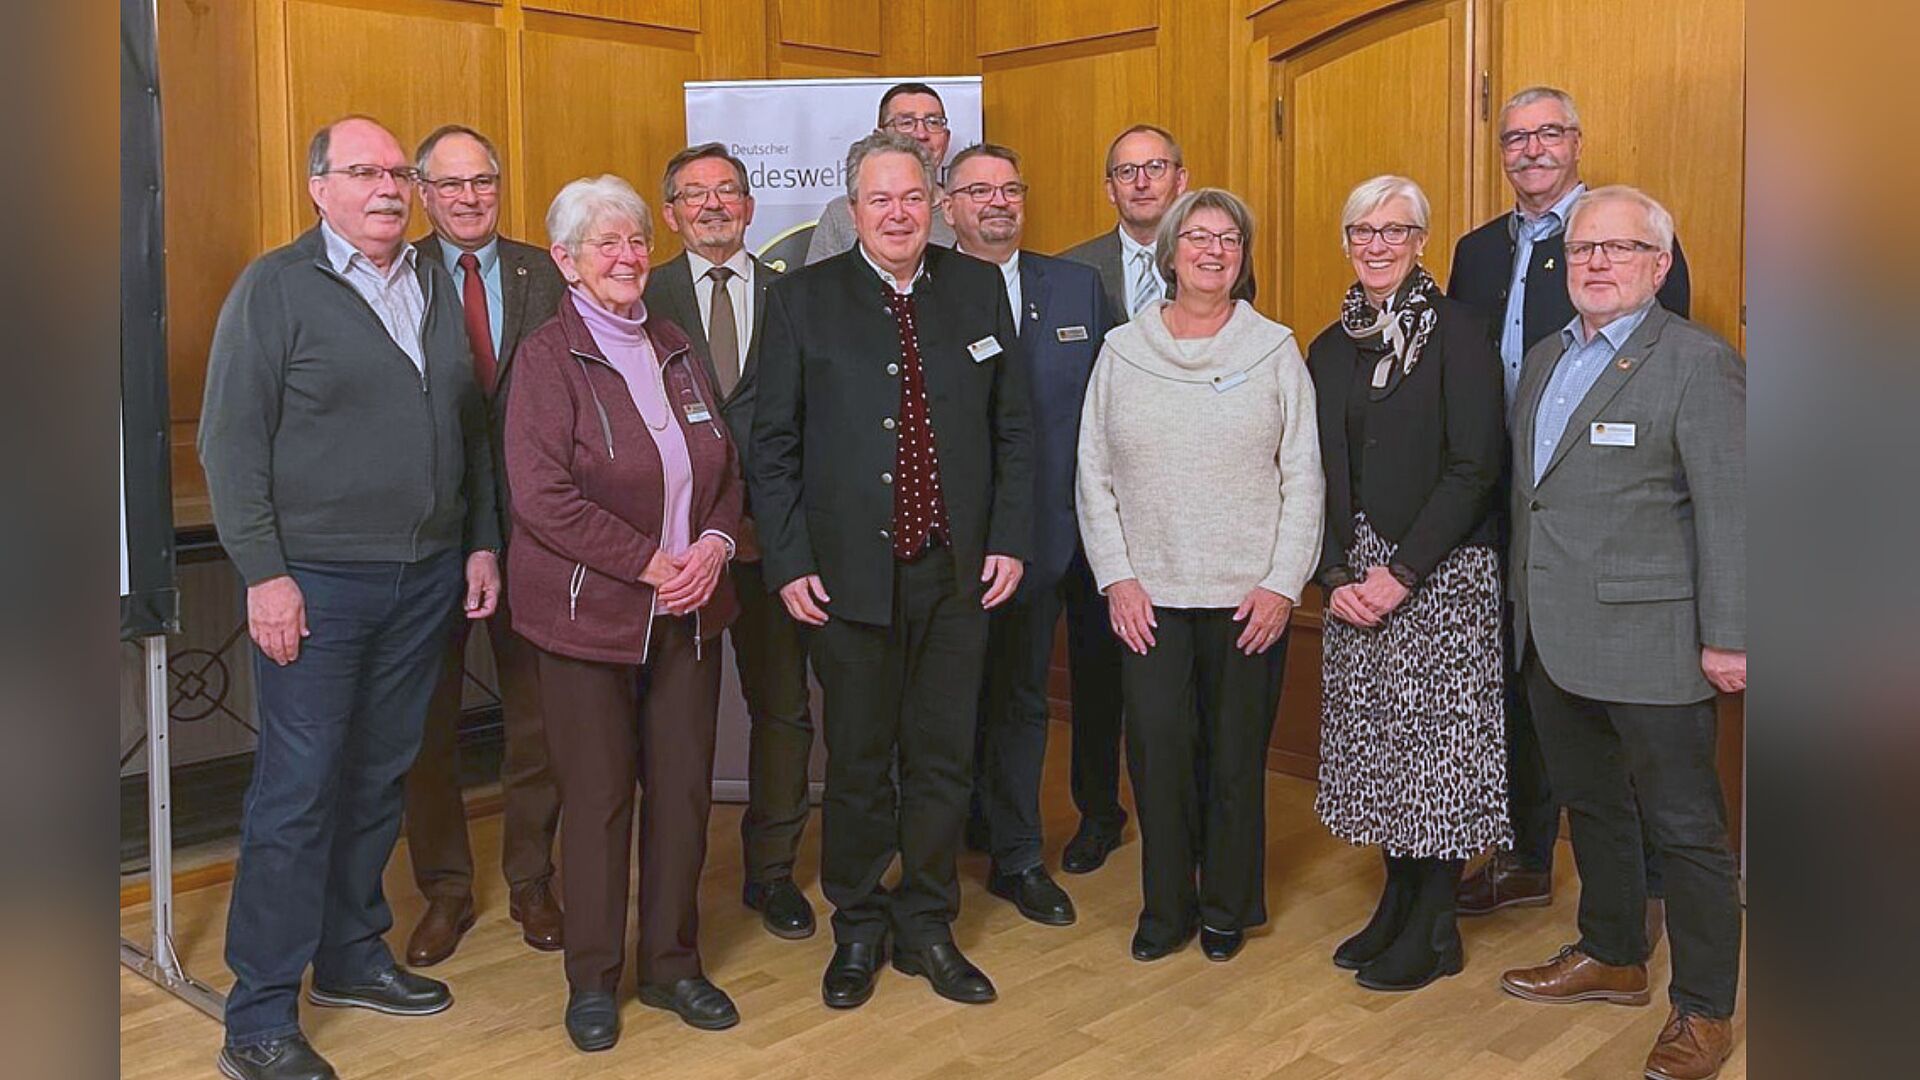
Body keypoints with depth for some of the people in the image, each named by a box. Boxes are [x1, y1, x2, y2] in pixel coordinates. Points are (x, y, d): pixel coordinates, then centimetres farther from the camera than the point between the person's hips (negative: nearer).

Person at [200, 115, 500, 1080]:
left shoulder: (437, 286, 13)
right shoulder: (275, 286, -4)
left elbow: (470, 427, 17)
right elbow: (230, 437, -8)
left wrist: (481, 542, 12)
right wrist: (263, 571, -14)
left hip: (426, 578, 5)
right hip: (315, 582, -5)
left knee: (380, 776, 14)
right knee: (297, 791, -3)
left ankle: (350, 954, 29)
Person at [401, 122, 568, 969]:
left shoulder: (543, 276, 4)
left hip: (527, 518, 1)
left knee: (536, 708, 10)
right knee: (428, 716, 10)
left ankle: (531, 879, 27)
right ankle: (444, 888, 25)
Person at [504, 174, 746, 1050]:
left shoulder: (674, 349, 11)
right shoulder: (549, 357, -7)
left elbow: (724, 462, 14)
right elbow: (541, 494, -16)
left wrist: (715, 540, -6)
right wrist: (648, 561, -17)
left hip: (688, 609, 5)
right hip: (590, 610, -5)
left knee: (683, 788, 9)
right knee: (597, 797, 4)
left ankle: (672, 963, 25)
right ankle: (592, 979, 21)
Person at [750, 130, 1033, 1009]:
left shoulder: (980, 290, 6)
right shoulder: (803, 299, 0)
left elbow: (1012, 430, 8)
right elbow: (774, 446, -1)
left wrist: (1009, 540, 0)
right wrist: (789, 563, -7)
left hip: (957, 572, 2)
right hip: (850, 571, -2)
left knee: (944, 758, 10)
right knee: (857, 762, 9)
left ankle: (926, 927, 27)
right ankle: (857, 929, 27)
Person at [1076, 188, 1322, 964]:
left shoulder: (1276, 351, 3)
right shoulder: (1121, 352, 6)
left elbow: (1303, 477, 1)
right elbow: (1094, 476, 6)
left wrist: (1283, 583, -6)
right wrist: (1115, 576, -3)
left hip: (1249, 595, 0)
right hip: (1147, 595, 1)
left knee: (1237, 756, 6)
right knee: (1157, 750, -2)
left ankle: (1227, 908, 25)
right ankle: (1165, 907, 17)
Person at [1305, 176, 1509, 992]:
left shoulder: (1456, 332, -6)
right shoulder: (1330, 349, 12)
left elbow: (1474, 467, -12)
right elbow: (1318, 474, 11)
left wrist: (1404, 572, -16)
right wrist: (1334, 575, -3)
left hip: (1441, 574, -5)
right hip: (1354, 580, 6)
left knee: (1437, 742, -1)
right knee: (1375, 741, 10)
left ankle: (1434, 929, 12)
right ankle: (1396, 902, 25)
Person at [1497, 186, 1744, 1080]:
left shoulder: (1699, 362, -10)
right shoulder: (1543, 360, 13)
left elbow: (1727, 511, -14)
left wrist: (1726, 639, -16)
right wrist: (1522, 606, 15)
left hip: (1648, 642, -7)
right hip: (1551, 638, 7)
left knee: (1685, 829, 4)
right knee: (1591, 808, 20)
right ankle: (1612, 957, 38)